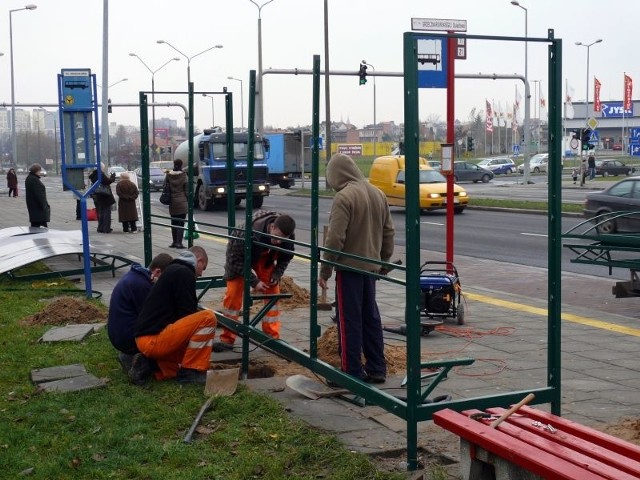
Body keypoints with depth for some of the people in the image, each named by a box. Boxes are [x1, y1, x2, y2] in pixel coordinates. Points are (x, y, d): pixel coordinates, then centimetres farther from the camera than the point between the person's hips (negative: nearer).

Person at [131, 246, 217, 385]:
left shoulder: (173, 270, 22)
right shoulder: (184, 273, -9)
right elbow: (187, 314, -13)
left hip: (145, 338, 10)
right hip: (154, 339, -10)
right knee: (208, 318, -14)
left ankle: (149, 364, 7)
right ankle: (190, 371, -7)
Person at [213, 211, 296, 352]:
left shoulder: (289, 238, -28)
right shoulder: (250, 233, -43)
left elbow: (286, 257, -6)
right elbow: (236, 259, -30)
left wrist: (277, 274, -22)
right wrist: (254, 281, -32)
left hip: (265, 258, 4)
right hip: (239, 256, -4)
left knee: (273, 292, -4)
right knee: (233, 293, -7)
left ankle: (272, 337, 4)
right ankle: (227, 339, 2)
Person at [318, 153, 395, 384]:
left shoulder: (344, 197, -16)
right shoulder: (378, 194, 8)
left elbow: (335, 239, -19)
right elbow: (388, 232, 14)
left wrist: (325, 271, -11)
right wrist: (383, 262, 22)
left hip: (349, 268, -7)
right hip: (371, 266, 8)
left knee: (350, 321, -1)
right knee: (371, 317, 14)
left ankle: (352, 372, 3)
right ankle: (377, 369, 20)